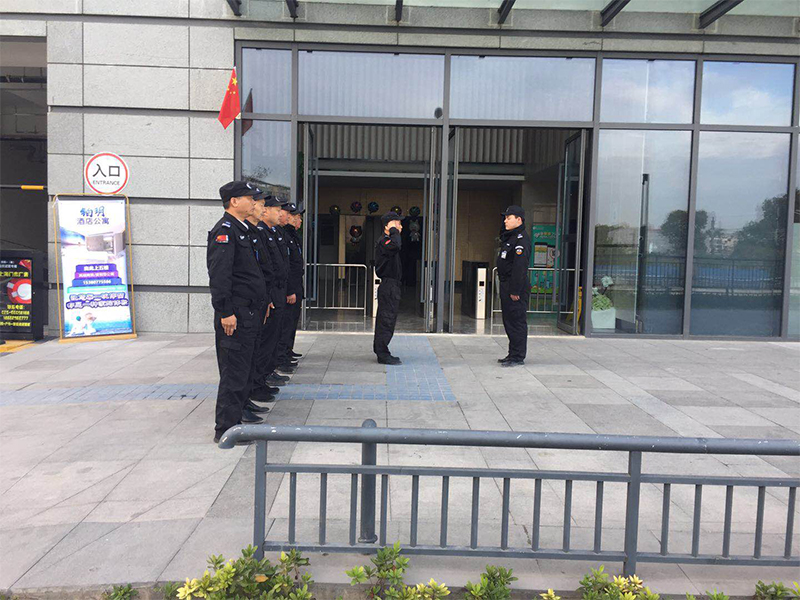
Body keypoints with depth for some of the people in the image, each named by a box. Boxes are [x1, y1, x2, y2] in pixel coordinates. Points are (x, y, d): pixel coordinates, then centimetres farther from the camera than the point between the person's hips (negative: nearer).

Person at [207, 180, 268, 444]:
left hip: (250, 312, 10)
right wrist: (225, 312, -24)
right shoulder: (224, 230, -14)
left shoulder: (242, 229, 17)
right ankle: (226, 427, 1)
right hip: (235, 314, -10)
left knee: (246, 366, 19)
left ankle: (239, 410, 33)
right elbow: (219, 275, -21)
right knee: (234, 370, -6)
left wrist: (262, 303, 22)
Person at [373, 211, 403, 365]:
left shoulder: (386, 240, 19)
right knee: (387, 319, -8)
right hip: (388, 285, -11)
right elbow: (395, 246, -36)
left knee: (385, 319, 15)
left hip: (390, 286, 11)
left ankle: (380, 351, 23)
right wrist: (393, 231, -23)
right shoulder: (384, 241, -14)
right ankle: (383, 354, -4)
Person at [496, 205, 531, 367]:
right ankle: (513, 354, 24)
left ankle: (518, 357, 1)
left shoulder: (522, 239, -15)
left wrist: (515, 290, -24)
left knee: (517, 322, -5)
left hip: (516, 288, -11)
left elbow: (519, 267, -22)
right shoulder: (509, 237, 18)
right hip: (506, 286, 11)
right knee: (509, 321, 15)